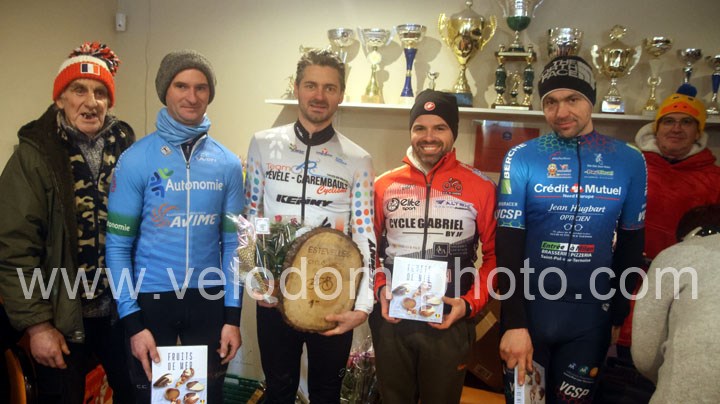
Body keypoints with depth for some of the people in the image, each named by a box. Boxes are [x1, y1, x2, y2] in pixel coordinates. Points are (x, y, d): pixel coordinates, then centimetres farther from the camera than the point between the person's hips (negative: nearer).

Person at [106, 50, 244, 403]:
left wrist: (233, 315, -2)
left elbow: (232, 244, 1)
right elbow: (118, 246, -7)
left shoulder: (228, 163, -2)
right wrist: (133, 321, -11)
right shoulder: (135, 159, -9)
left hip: (209, 298, 2)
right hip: (151, 297, -2)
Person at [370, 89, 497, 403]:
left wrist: (471, 302, -12)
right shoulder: (384, 185, 2)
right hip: (391, 319, 2)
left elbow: (494, 254, 0)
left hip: (450, 322, -1)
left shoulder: (480, 187, -4)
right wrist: (380, 289, -6)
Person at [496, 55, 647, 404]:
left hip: (591, 312, 2)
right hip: (529, 305, -1)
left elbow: (631, 241, 7)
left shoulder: (629, 161, -1)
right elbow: (508, 243, -10)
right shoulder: (521, 159, -8)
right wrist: (515, 323, -15)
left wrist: (618, 314, 8)